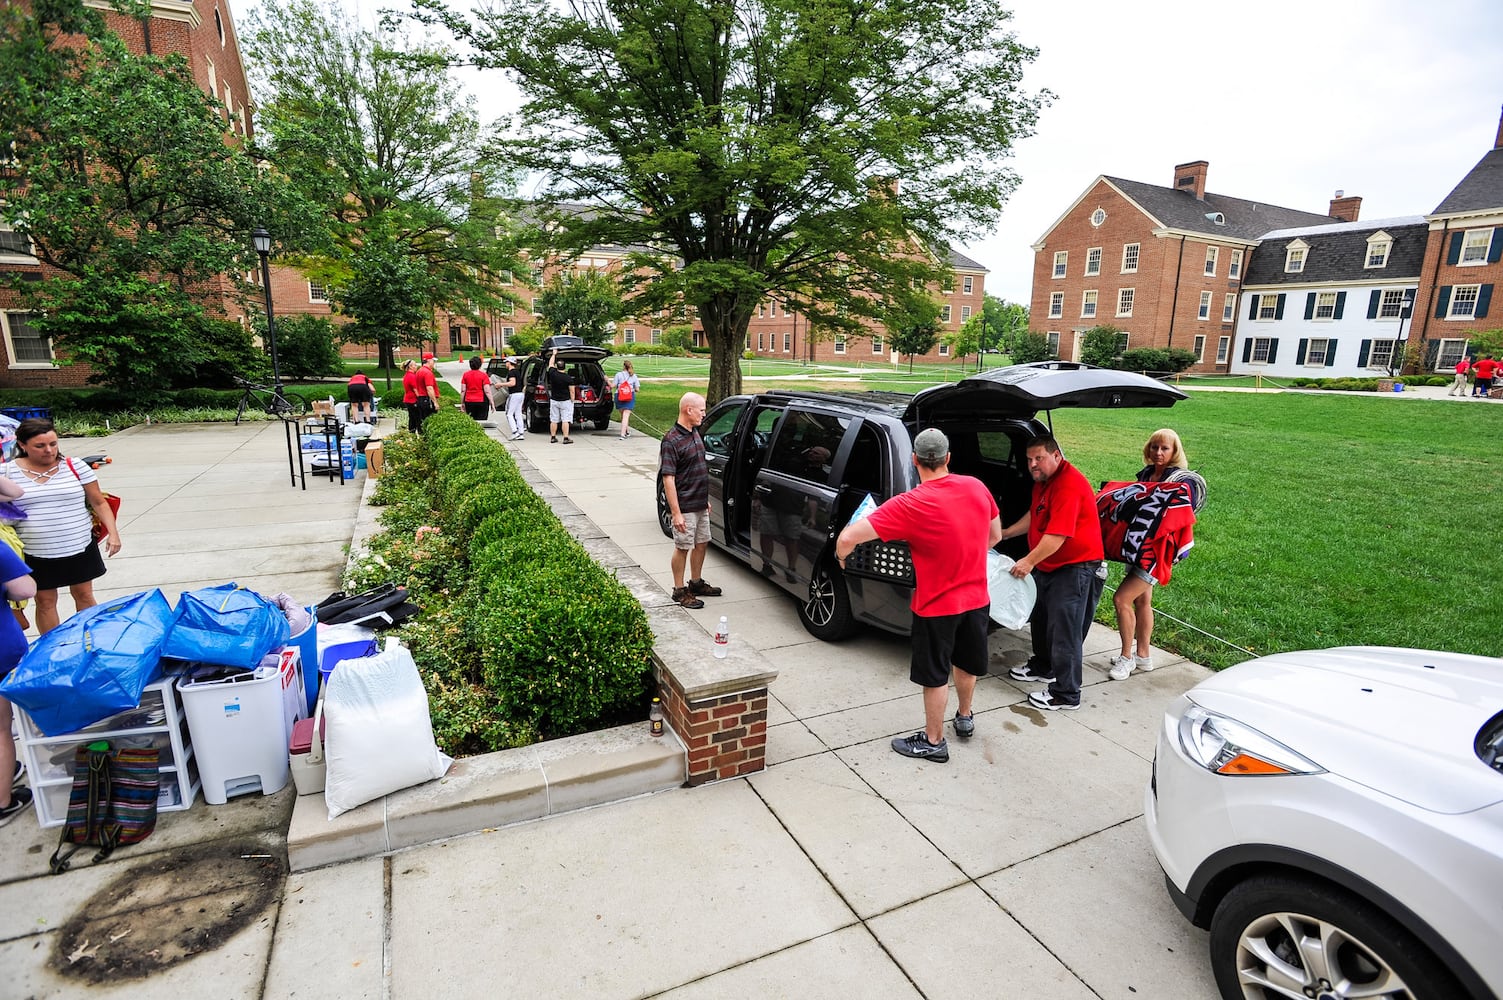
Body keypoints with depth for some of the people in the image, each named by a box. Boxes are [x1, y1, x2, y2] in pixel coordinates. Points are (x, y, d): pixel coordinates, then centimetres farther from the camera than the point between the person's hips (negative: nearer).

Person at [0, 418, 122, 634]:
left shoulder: (75, 467, -2)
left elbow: (99, 502, 2)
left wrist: (113, 532, -6)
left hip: (79, 548, 0)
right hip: (35, 553, 0)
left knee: (84, 595, 10)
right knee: (45, 601, 10)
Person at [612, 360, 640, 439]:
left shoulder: (618, 374, -4)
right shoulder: (634, 376, 2)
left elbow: (613, 386, -4)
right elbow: (637, 389, 1)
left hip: (619, 397, 0)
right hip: (630, 397, 0)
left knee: (623, 415, 18)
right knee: (626, 416, -4)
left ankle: (627, 431, 29)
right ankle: (623, 434, -14)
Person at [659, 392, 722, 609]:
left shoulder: (695, 434, 9)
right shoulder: (671, 441, -19)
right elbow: (668, 479, -21)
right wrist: (676, 513, -23)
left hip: (700, 504, 9)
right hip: (685, 507, -8)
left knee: (701, 543, 17)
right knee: (683, 548, 3)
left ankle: (696, 583, 34)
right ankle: (679, 590, 17)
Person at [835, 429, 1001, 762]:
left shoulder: (910, 505, -24)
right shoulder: (977, 488, -7)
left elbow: (847, 538, -29)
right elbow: (995, 536, 9)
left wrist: (841, 557, -7)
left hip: (937, 606, -6)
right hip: (977, 597, 6)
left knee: (935, 675, 13)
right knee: (966, 661, 27)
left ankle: (933, 742, 29)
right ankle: (965, 717, 49)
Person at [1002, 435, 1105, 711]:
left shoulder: (1069, 485, -25)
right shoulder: (1042, 481, 9)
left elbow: (1058, 535, -30)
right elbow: (1034, 514, 22)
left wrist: (1029, 561, -27)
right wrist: (1006, 533, 15)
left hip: (1074, 566, -10)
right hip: (1047, 565, 11)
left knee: (1064, 630, -6)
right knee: (1041, 618, 23)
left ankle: (1066, 694, 3)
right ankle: (1042, 666, 43)